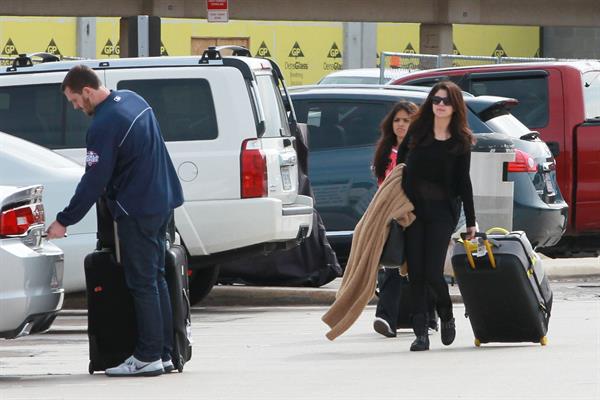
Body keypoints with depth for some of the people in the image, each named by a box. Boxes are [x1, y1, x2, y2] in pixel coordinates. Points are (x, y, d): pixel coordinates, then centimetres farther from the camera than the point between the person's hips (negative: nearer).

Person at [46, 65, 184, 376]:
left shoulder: (104, 126, -20)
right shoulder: (133, 100, 8)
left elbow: (93, 182, -19)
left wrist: (64, 221, -11)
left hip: (137, 212, -9)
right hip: (161, 203, 9)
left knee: (142, 284, -4)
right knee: (156, 278, 13)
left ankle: (148, 356, -2)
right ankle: (164, 353, 15)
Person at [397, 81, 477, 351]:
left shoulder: (461, 141, 2)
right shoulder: (417, 131, 6)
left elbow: (463, 183, 5)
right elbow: (401, 158, 17)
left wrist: (471, 222, 4)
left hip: (442, 210, -2)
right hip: (413, 207, 2)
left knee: (433, 272, -11)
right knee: (416, 273, -1)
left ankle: (446, 316, 18)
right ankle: (421, 333, 3)